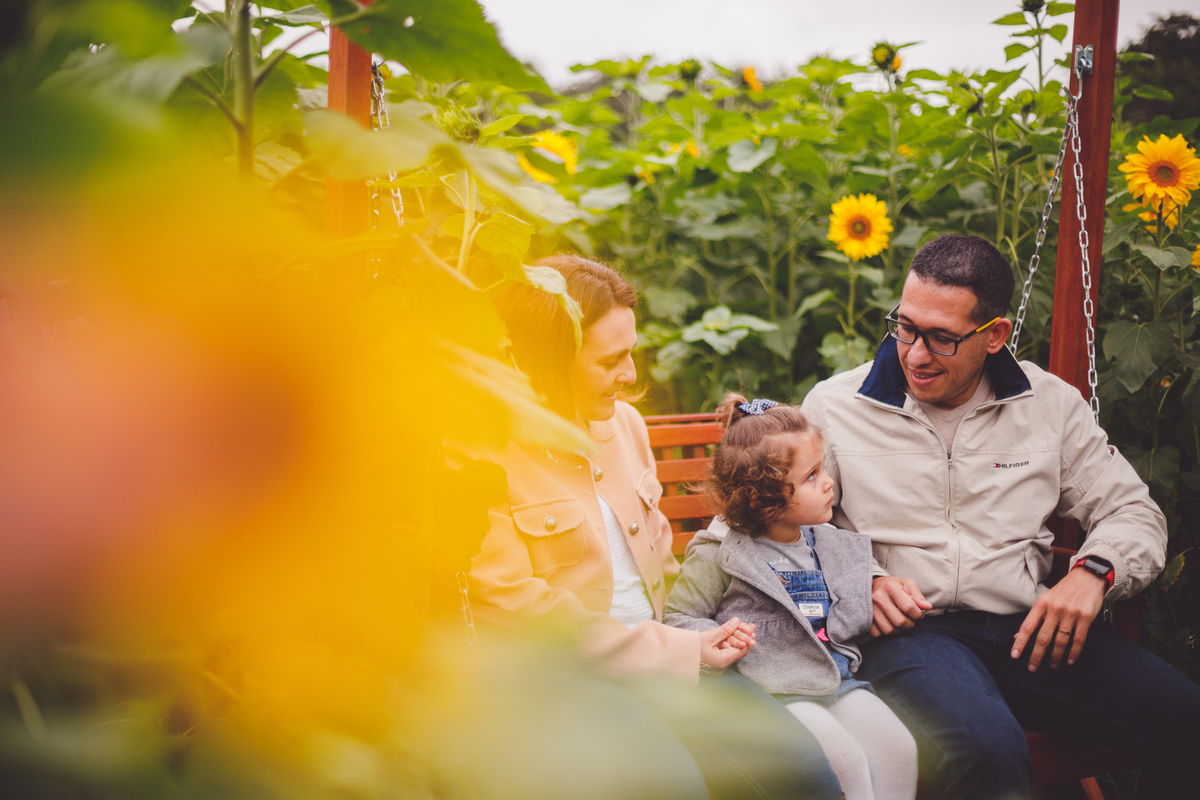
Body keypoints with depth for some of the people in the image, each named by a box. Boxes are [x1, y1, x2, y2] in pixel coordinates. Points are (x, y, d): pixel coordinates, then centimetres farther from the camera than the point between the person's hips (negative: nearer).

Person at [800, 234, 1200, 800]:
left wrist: (1093, 572, -5)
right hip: (909, 629, -3)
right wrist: (865, 582, -11)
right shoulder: (835, 407, 6)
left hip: (1029, 626, 3)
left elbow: (1134, 513, 16)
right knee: (991, 752, -36)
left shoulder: (1050, 403, 13)